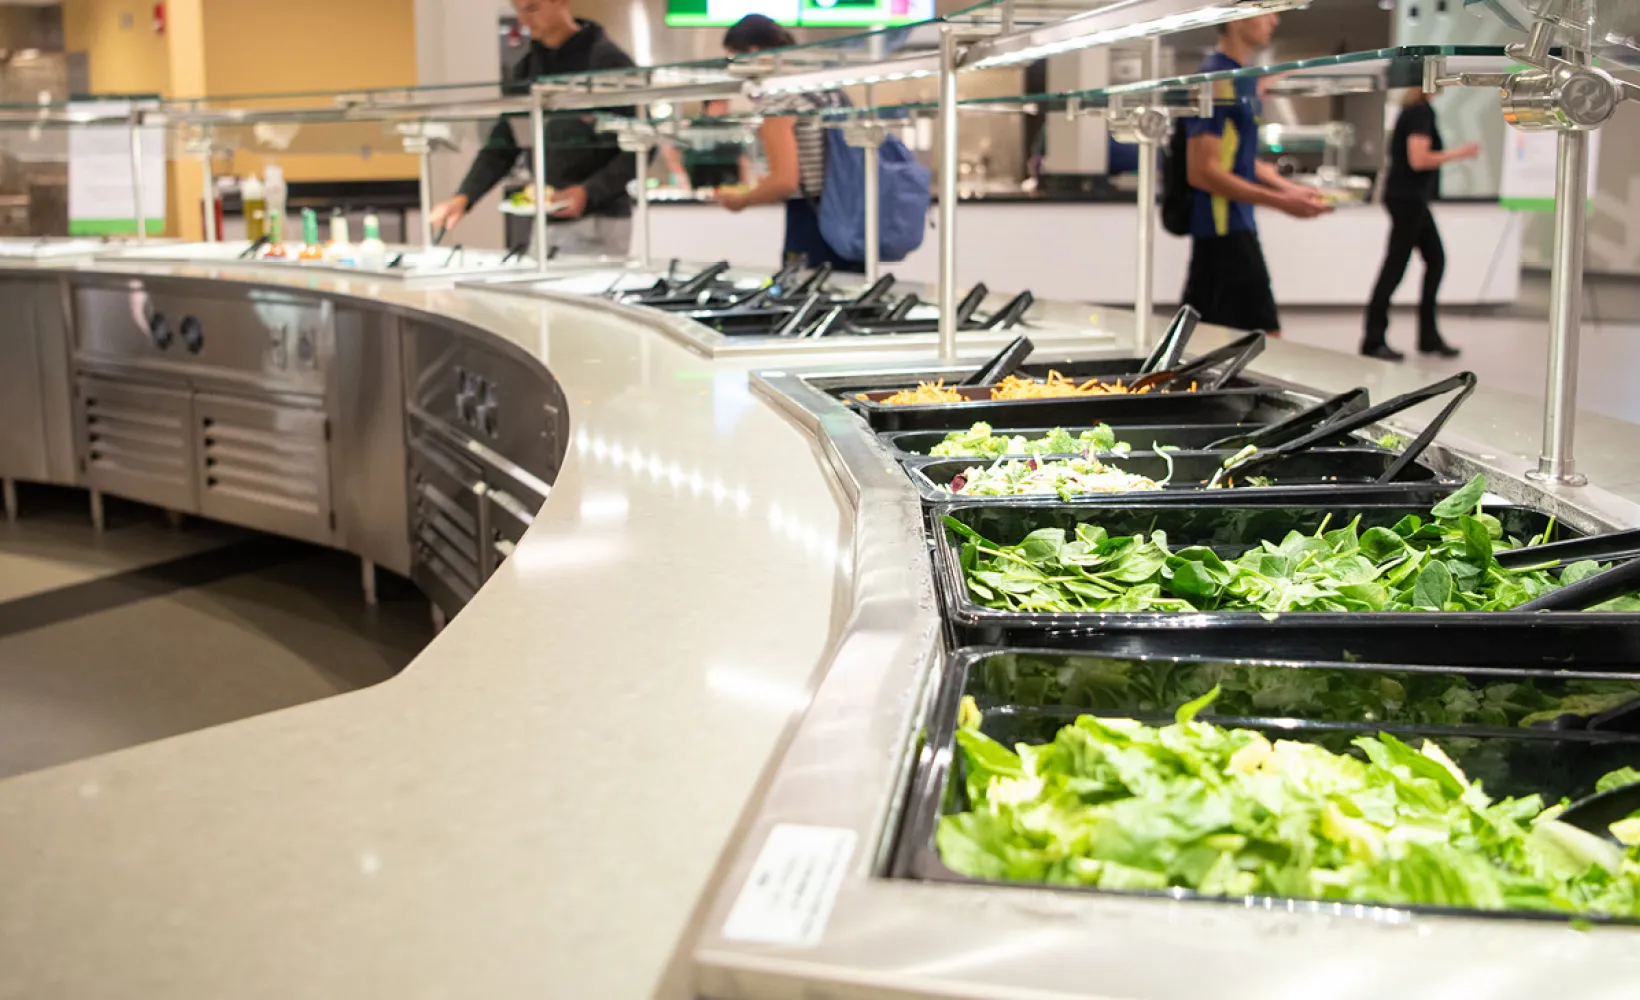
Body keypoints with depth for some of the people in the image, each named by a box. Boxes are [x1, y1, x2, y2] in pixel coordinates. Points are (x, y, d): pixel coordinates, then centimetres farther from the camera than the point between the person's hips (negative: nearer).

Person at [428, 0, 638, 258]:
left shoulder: (607, 60, -6)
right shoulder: (525, 69, 12)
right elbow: (502, 147, 12)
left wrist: (589, 192, -21)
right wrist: (464, 197, -3)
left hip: (599, 220, -5)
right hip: (545, 223, 6)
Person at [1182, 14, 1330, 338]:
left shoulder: (1244, 79, 13)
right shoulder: (1217, 81, -15)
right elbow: (1203, 172, -20)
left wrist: (1290, 188, 7)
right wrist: (1281, 202, -20)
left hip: (1237, 226, 9)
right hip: (1224, 229, -9)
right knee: (1265, 337, -7)